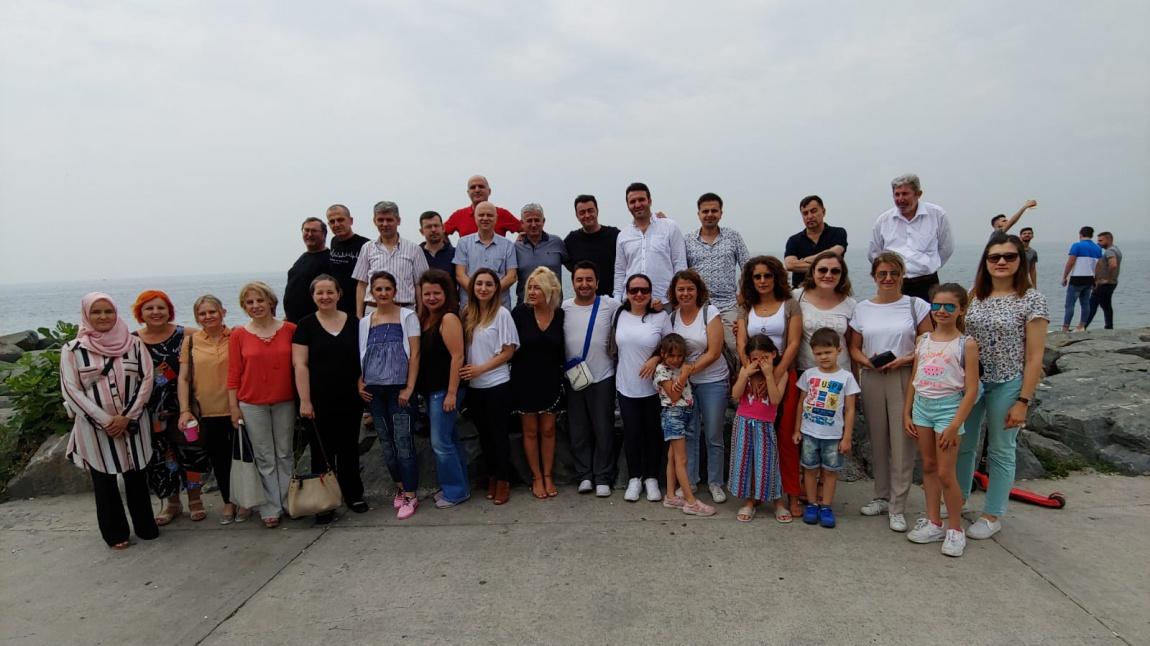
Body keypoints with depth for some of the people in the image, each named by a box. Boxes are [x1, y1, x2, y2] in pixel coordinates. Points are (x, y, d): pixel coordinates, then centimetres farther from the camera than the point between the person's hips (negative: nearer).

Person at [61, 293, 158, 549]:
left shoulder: (133, 344, 1)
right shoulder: (73, 350, -2)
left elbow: (146, 380, -2)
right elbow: (71, 390, -6)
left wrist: (127, 416, -12)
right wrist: (104, 421, -13)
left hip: (133, 424, 1)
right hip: (96, 427, -1)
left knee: (137, 476, 9)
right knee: (104, 481, 8)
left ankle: (145, 526, 23)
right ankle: (115, 533, 21)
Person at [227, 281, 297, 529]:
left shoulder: (290, 330, -3)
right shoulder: (238, 335, -2)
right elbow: (233, 375, 0)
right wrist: (233, 407, -1)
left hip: (285, 402, 0)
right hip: (252, 404, 0)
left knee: (286, 454, 10)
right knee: (264, 458, 7)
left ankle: (289, 501, 22)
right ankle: (271, 508, 17)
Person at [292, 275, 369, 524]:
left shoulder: (354, 323, 4)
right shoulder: (306, 325, -2)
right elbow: (300, 364, -6)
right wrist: (305, 401, -11)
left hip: (350, 401, 2)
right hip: (319, 403, -2)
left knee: (350, 450, 12)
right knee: (322, 453, 6)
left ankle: (354, 495, 26)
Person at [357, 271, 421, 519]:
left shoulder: (407, 316, 0)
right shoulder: (365, 322, 12)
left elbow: (414, 354, -5)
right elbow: (361, 355, 15)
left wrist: (409, 388, -12)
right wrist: (360, 383, 0)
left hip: (398, 388, -4)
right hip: (374, 390, 4)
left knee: (403, 441, -6)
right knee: (386, 441, 10)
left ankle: (410, 495, 2)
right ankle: (400, 487, 23)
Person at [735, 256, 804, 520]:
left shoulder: (790, 305, 3)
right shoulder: (746, 309, 11)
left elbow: (793, 344, -6)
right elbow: (741, 345, 2)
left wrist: (774, 377, -15)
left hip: (784, 376, -3)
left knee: (786, 436, -3)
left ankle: (793, 495, 5)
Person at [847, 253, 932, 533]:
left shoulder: (916, 305, 1)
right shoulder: (862, 308, 9)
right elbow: (854, 347, 11)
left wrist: (906, 359, -16)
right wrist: (867, 361, -8)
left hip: (904, 378, -3)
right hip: (871, 378, 3)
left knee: (902, 441, -3)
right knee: (877, 440, 10)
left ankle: (897, 507, 7)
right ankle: (882, 497, 25)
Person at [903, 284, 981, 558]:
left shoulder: (966, 344, -8)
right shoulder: (923, 340, 7)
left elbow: (971, 390, -10)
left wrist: (955, 425, -15)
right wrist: (906, 413, 8)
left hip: (948, 406, -5)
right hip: (922, 404, 5)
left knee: (945, 473, -2)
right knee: (928, 467, 12)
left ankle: (956, 528, 16)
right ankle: (933, 522, 24)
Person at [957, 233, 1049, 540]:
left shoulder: (1031, 300, -9)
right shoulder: (973, 296, 3)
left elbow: (1034, 357, -9)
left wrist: (1023, 401, -12)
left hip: (1006, 385, -4)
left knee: (1000, 451, 10)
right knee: (963, 445, 14)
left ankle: (993, 515, 24)